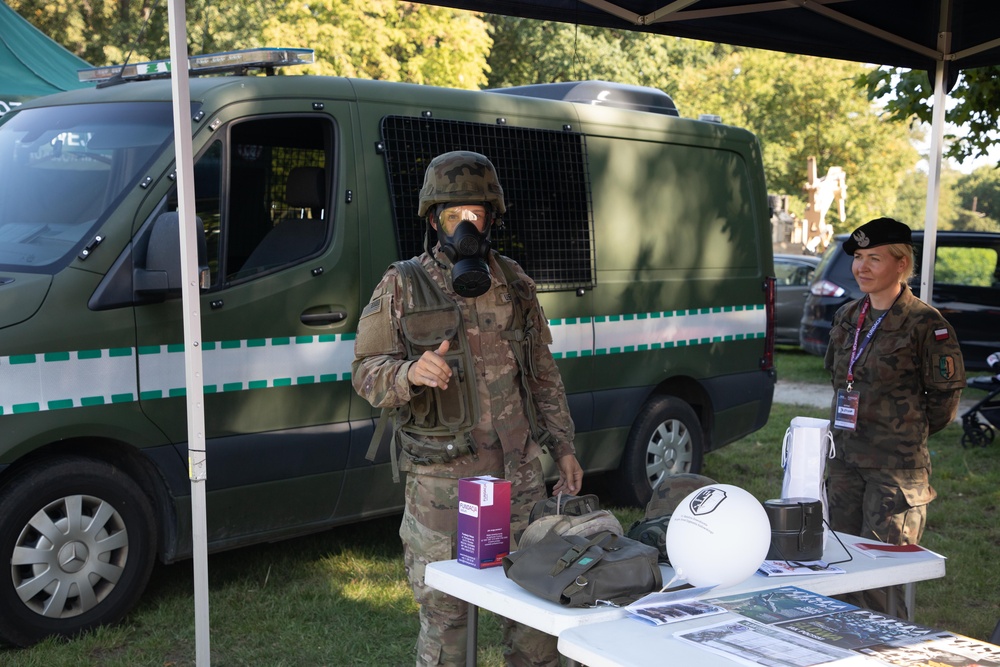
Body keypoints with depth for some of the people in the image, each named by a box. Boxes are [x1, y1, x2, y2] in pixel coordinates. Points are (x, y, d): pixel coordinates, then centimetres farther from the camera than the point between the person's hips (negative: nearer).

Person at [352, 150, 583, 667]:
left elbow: (543, 375, 17)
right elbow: (365, 371, -2)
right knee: (444, 614, 4)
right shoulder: (402, 288, -1)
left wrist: (562, 446, 12)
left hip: (521, 475, 4)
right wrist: (410, 373, -23)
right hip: (441, 481, -3)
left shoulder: (514, 285, 10)